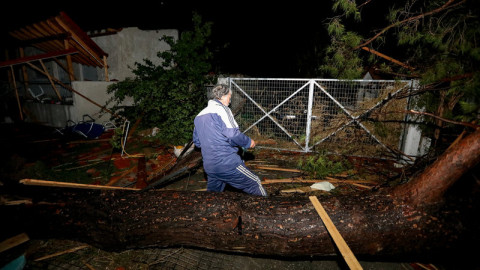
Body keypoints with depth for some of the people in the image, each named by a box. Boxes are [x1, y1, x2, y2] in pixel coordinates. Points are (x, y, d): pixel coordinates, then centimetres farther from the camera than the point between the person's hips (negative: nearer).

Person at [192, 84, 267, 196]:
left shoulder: (199, 116, 16)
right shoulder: (221, 109, -8)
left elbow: (197, 142, 22)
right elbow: (233, 135, -19)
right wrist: (248, 142, -3)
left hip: (208, 166, 8)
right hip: (227, 163, -7)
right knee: (255, 184, 5)